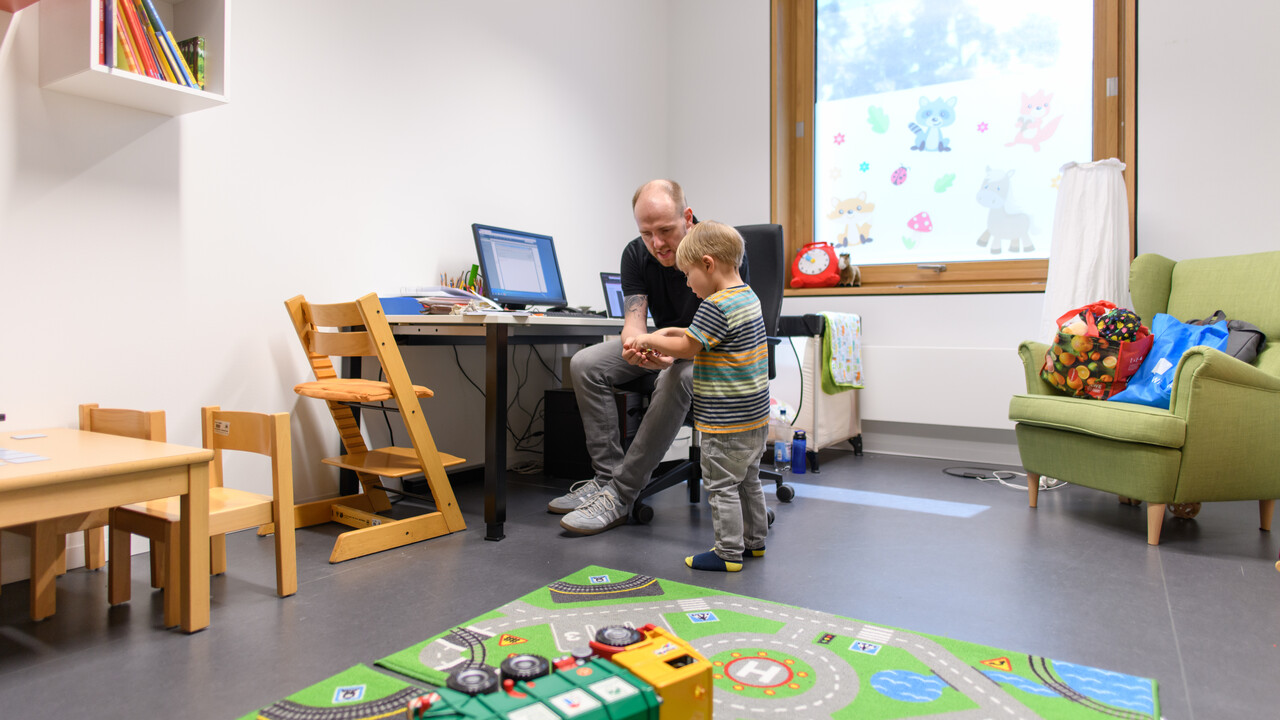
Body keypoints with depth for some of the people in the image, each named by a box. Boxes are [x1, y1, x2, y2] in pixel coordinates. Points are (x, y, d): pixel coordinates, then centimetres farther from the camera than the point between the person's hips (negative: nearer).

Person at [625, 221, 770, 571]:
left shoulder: (716, 306, -21)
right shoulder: (749, 298, 9)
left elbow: (686, 348, -16)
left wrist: (648, 340, -1)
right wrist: (670, 333, 11)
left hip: (727, 422, -10)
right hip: (754, 415, 10)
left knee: (721, 486, 2)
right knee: (748, 480, 21)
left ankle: (728, 552, 11)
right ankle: (754, 540, 34)